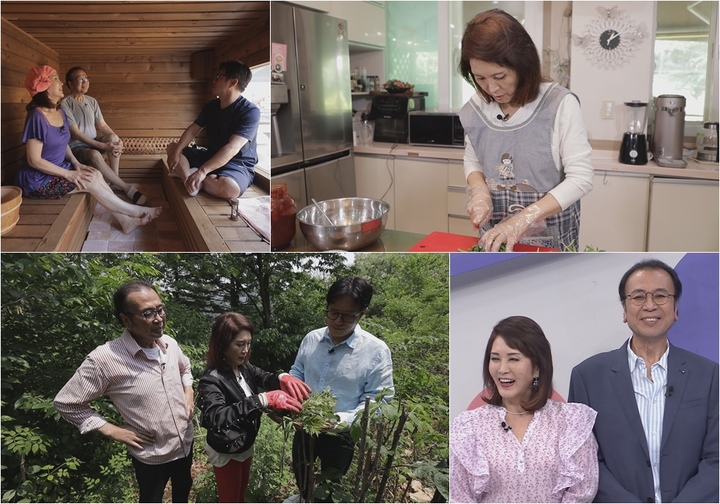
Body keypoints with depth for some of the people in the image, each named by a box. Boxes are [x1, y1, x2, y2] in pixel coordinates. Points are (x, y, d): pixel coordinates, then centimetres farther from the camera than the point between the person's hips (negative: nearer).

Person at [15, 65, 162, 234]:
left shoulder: (60, 112, 5)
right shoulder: (37, 117, -23)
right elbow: (34, 160, -22)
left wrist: (76, 163, -1)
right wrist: (68, 174, -20)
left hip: (57, 170, 8)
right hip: (38, 179, -8)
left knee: (96, 174, -10)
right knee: (91, 182, -15)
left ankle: (125, 220, -8)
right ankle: (136, 211, -4)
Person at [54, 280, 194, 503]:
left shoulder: (169, 343, -9)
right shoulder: (104, 360, -27)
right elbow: (66, 403, -14)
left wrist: (188, 392, -2)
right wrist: (112, 430, -16)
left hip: (185, 443, 5)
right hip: (151, 456, -5)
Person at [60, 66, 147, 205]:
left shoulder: (92, 101, 8)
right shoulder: (65, 104, -14)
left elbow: (103, 125, 6)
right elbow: (75, 133, -19)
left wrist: (117, 140, -15)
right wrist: (103, 146, -27)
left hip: (93, 142, 6)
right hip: (76, 146, -6)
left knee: (113, 137, -25)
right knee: (94, 155, -38)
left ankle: (115, 183, -22)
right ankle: (127, 188, -32)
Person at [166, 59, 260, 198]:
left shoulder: (250, 111, -22)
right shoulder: (211, 105, 5)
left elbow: (232, 148, -31)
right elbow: (193, 129, 9)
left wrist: (202, 171, -39)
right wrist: (176, 152, -10)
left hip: (238, 164, -8)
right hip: (211, 156, 8)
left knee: (229, 188, -40)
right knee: (172, 148, 7)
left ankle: (185, 174, -16)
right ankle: (190, 179, -19)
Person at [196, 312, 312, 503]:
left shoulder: (244, 367, -10)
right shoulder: (212, 380, -32)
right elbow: (216, 417, -46)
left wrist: (283, 378, -36)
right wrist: (263, 400, -54)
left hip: (246, 445, 7)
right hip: (226, 452, -7)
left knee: (242, 488, 29)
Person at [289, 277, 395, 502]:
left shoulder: (376, 351, -20)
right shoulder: (311, 339, -5)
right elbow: (296, 374, 10)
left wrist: (343, 420, -32)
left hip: (340, 435, -4)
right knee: (300, 477, 28)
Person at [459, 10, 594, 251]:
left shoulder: (559, 104, -17)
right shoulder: (476, 107, -4)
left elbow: (581, 178, -18)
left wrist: (524, 219, -28)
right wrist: (479, 190, -10)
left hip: (550, 236, -3)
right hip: (496, 235, 4)